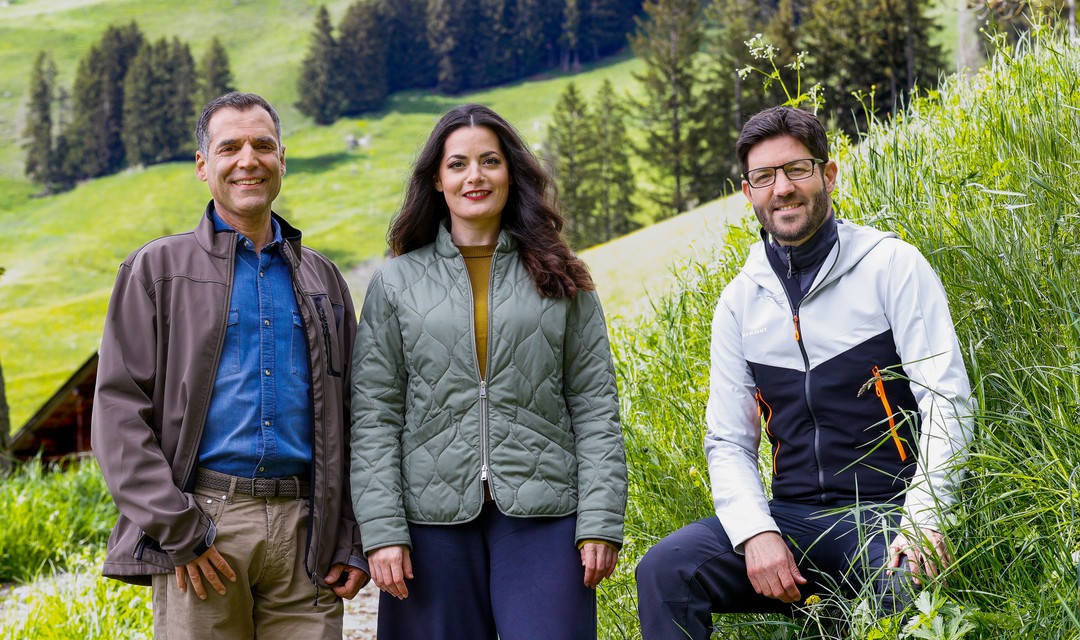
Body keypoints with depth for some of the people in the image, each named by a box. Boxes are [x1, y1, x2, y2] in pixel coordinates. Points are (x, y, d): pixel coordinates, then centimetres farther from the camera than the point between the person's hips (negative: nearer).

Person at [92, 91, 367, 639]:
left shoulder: (320, 278, 17)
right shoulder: (158, 269, 7)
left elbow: (347, 422, 17)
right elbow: (119, 409, -1)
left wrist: (352, 542, 7)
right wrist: (174, 529, -10)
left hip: (304, 532, 3)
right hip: (199, 529, -3)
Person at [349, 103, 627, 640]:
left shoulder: (559, 279, 8)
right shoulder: (396, 283, 7)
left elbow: (594, 407, 5)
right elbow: (374, 418, 3)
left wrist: (601, 523, -4)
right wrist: (381, 531, -5)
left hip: (542, 515, 0)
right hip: (435, 517, 1)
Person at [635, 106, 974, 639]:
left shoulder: (892, 265, 0)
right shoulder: (740, 301, 13)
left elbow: (946, 399, -7)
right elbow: (727, 440, 11)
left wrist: (923, 521, -21)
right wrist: (756, 532, -9)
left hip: (887, 514, -4)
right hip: (792, 519, 4)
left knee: (905, 588, -37)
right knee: (665, 569, -20)